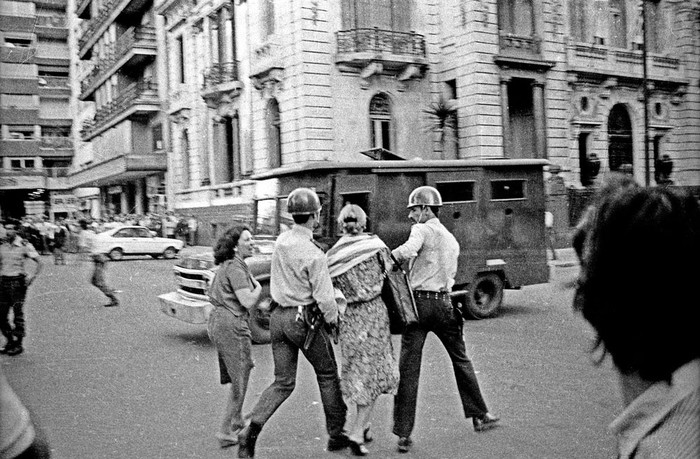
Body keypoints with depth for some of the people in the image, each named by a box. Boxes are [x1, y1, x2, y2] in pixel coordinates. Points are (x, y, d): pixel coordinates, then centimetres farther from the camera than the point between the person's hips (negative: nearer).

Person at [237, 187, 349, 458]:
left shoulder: (281, 241, 2)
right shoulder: (314, 255, -20)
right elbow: (325, 298, -19)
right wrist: (333, 320, 1)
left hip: (279, 316, 6)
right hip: (305, 319, -6)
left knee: (282, 383, 12)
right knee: (327, 375, 15)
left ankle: (251, 429, -6)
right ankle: (336, 435, 26)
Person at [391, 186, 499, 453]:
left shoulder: (422, 230, -4)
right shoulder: (452, 240, 18)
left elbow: (408, 251, -26)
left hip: (417, 302, -5)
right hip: (443, 303, 5)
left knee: (408, 369, -1)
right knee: (461, 361, 21)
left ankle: (404, 433, -1)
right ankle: (479, 416, 31)